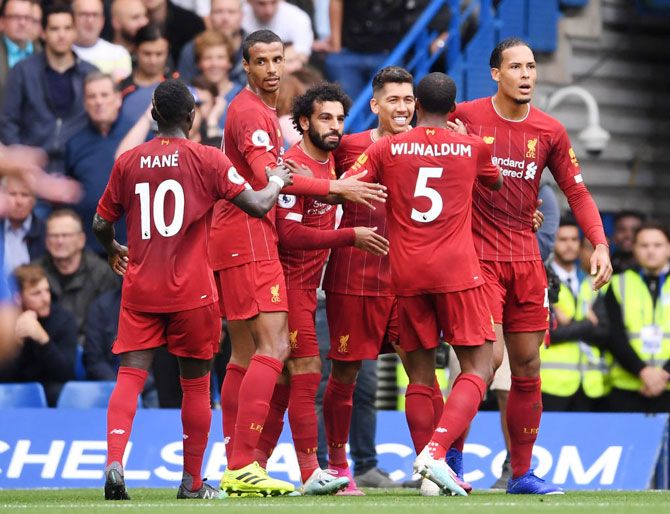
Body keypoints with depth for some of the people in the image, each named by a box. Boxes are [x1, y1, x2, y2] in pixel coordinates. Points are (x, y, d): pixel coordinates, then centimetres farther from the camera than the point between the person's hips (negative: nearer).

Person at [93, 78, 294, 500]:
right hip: (190, 291, -2)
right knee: (196, 383, 10)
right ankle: (192, 482, 17)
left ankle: (115, 461, -23)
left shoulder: (128, 162, 5)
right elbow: (258, 205, -10)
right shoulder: (207, 160, -5)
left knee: (131, 375, -1)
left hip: (139, 289, 2)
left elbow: (101, 223, 12)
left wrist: (113, 251, 34)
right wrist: (278, 180, 11)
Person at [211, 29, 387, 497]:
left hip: (244, 238, 11)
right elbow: (267, 178, -23)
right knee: (273, 347, -16)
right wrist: (336, 188, -23)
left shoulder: (265, 111, 20)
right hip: (247, 236, -11)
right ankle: (243, 466, -21)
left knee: (245, 354, 10)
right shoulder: (249, 112, -12)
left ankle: (235, 471, 12)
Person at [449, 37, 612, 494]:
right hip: (479, 258, -4)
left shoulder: (550, 131, 5)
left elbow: (576, 191, 8)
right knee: (489, 357, -16)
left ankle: (521, 473, 14)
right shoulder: (465, 117, -5)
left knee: (527, 366, 5)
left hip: (526, 259, 4)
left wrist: (600, 244, -4)